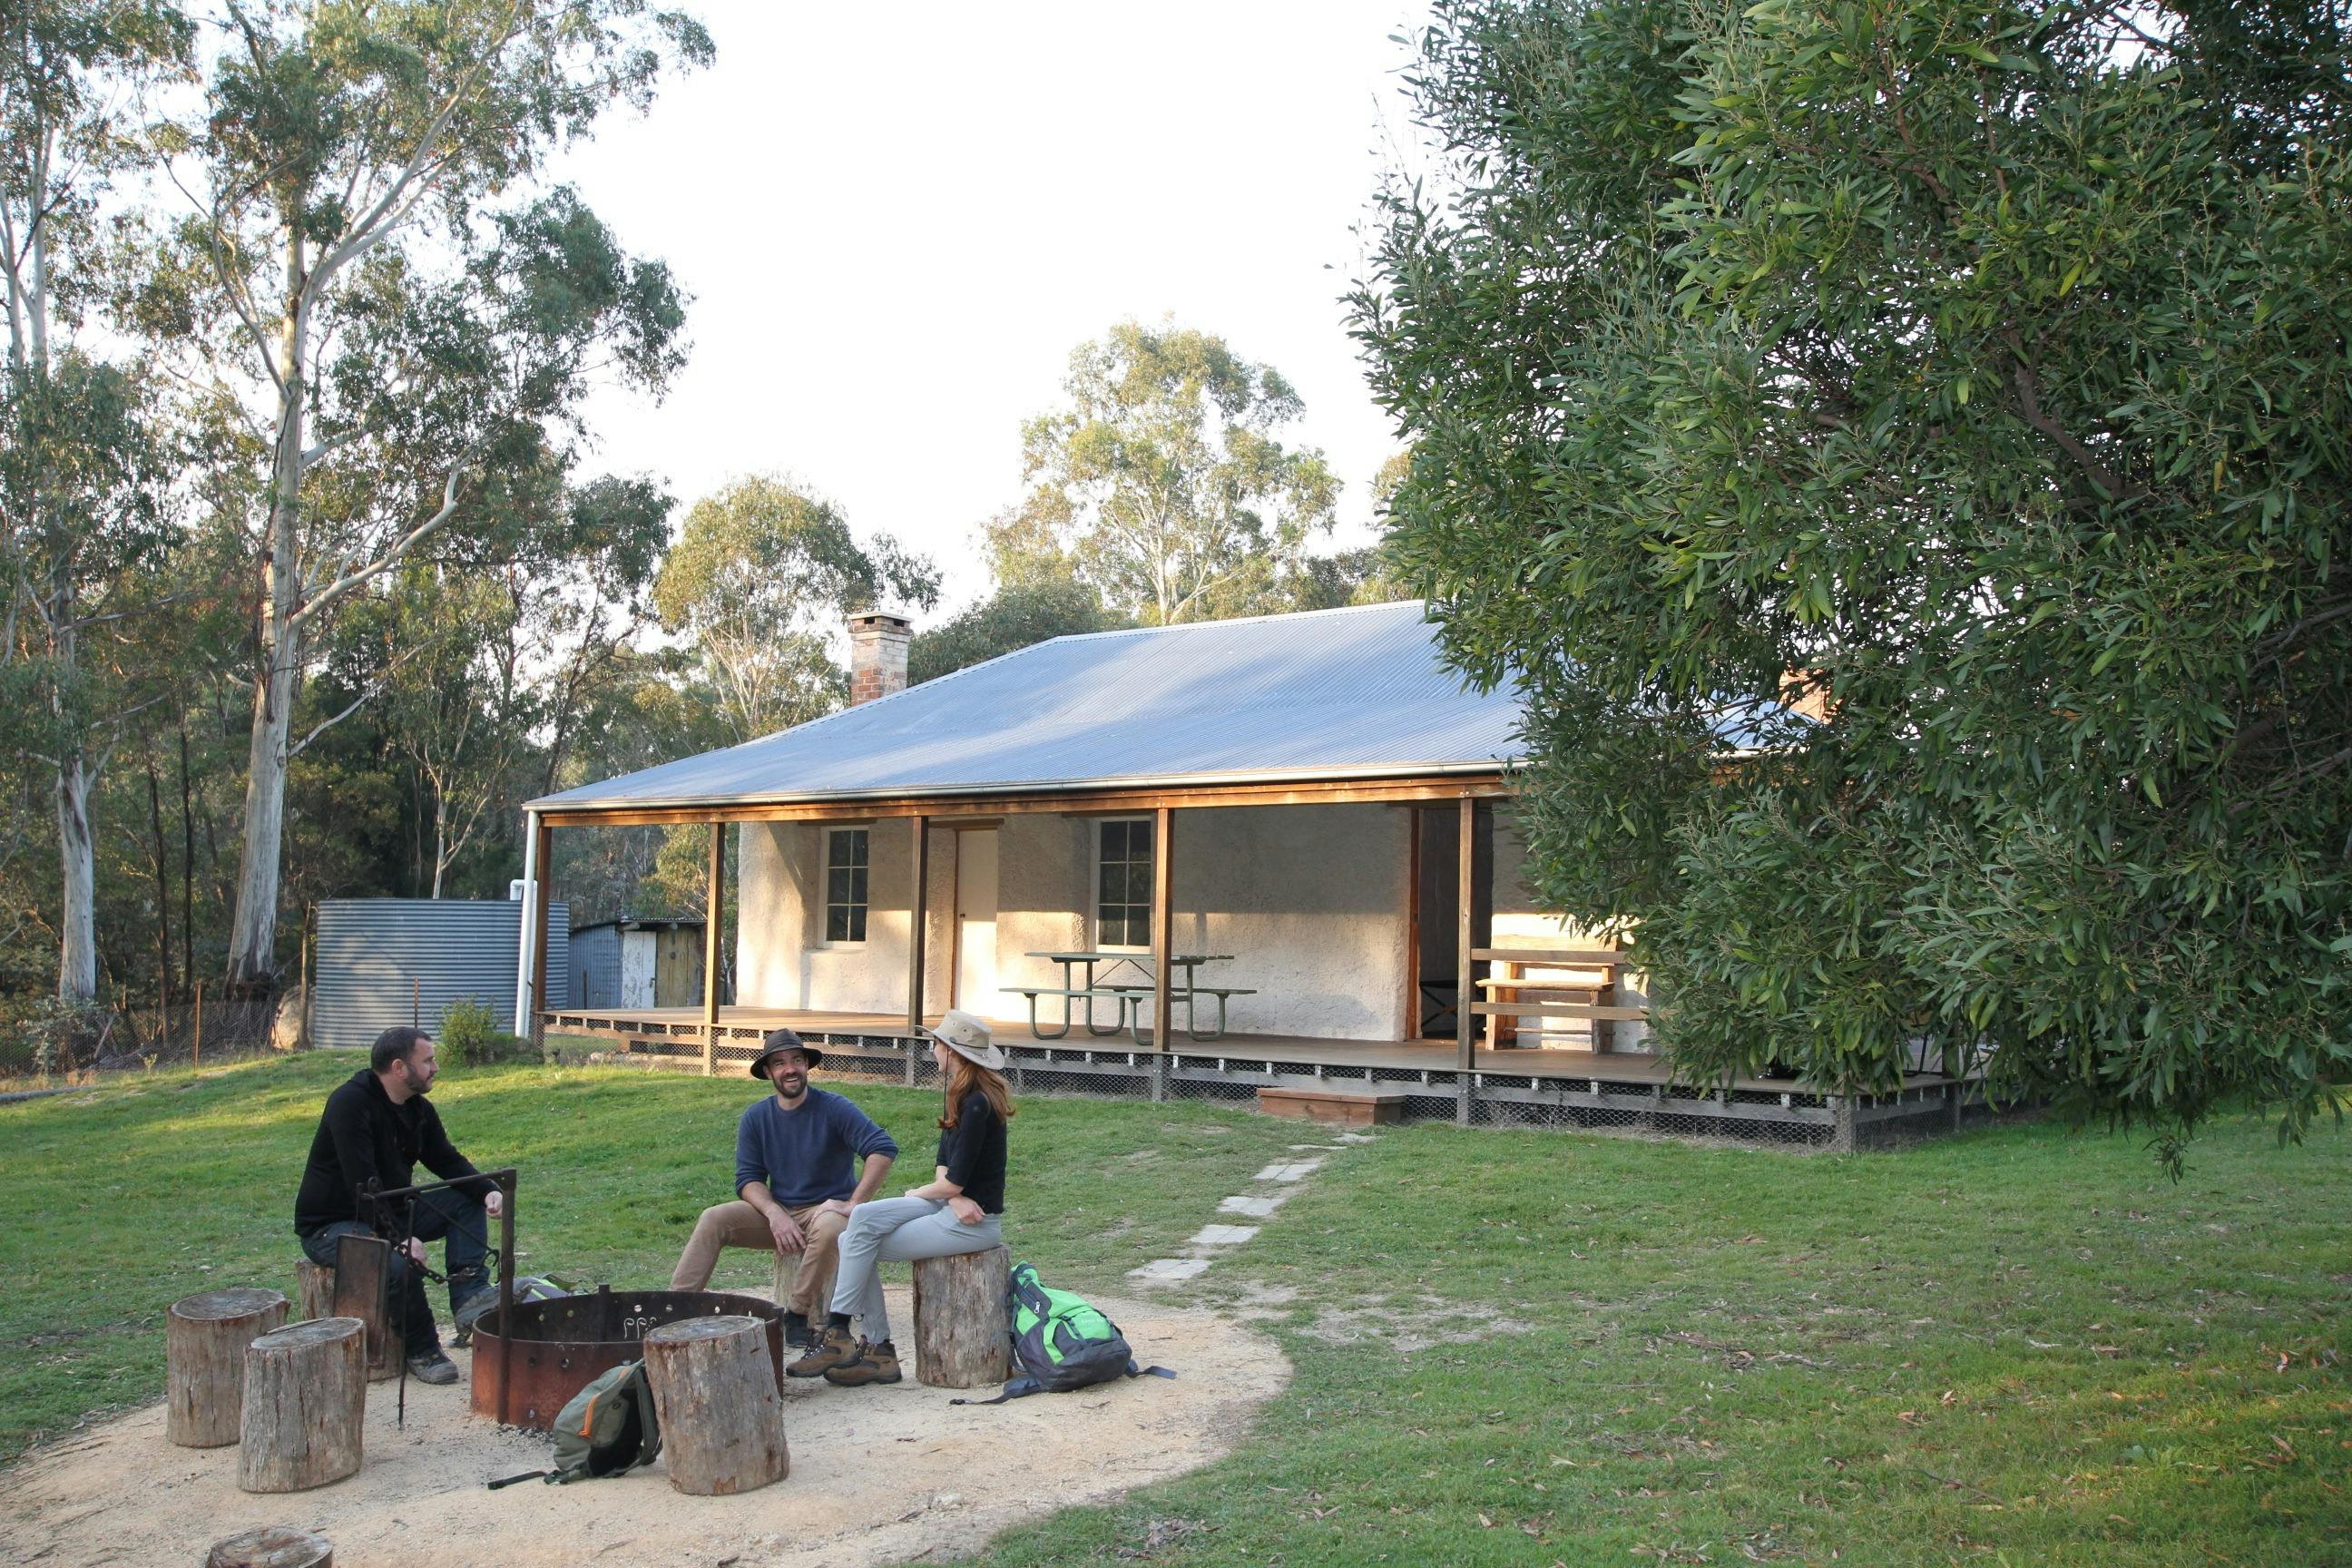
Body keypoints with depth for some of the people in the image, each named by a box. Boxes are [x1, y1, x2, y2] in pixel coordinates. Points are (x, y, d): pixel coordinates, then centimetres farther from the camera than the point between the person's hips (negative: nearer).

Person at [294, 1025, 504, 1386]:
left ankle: (469, 1297, -20)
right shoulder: (350, 1102, -23)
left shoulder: (419, 1109, 5)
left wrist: (487, 1191, -11)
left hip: (391, 1212, 9)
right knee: (400, 1267, -35)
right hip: (330, 1224, -9)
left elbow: (448, 1161, 10)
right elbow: (362, 1183, -29)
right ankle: (422, 1351, -12)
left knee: (467, 1202, -5)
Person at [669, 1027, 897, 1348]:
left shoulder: (835, 1109, -8)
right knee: (713, 1219, -18)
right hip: (778, 1211, 4)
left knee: (828, 1228, -38)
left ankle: (797, 1315, -22)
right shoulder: (755, 1118, 5)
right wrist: (775, 1214, -19)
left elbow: (883, 1149, -19)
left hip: (826, 1210, -4)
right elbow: (748, 1179, 1)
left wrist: (854, 1204, -25)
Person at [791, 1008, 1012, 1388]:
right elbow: (944, 1166, 10)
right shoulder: (961, 1095, 12)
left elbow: (954, 1182, -20)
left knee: (863, 1244, -13)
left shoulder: (977, 1104, -20)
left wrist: (917, 1194, 1)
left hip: (973, 1223, -9)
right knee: (863, 1218, -8)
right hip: (957, 1207, 9)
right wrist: (954, 1197, -12)